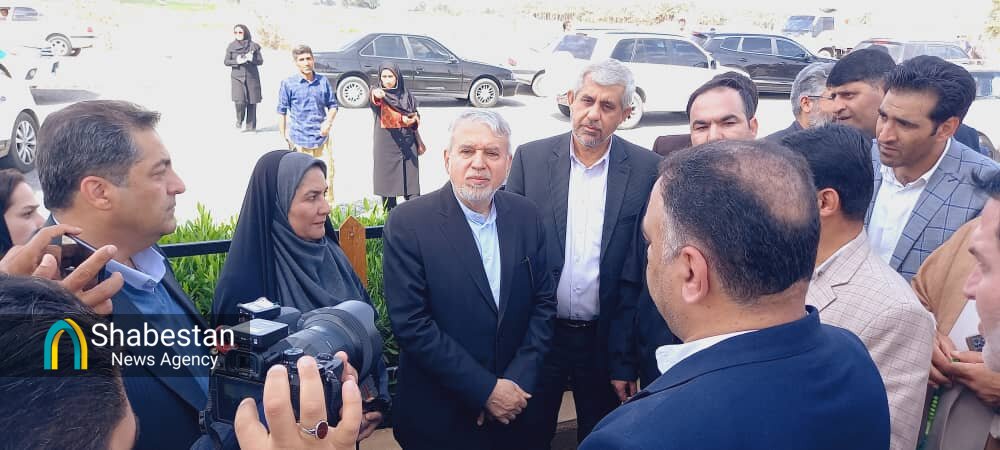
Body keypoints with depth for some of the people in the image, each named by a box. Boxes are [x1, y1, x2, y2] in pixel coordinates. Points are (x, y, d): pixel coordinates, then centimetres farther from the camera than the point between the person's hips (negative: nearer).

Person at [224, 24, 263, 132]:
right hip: (237, 77, 0)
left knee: (252, 102, 0)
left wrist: (252, 59, -18)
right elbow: (226, 61, 6)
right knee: (240, 101, -14)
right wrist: (237, 61, -13)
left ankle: (251, 126, 12)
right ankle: (239, 120, 14)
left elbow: (261, 61, 3)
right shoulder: (231, 46, 4)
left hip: (252, 77, 0)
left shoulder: (253, 45, 2)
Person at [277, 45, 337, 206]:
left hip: (322, 138, 2)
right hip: (299, 140, -2)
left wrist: (328, 121, -6)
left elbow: (333, 105, 13)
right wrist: (284, 138, -2)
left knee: (327, 177, 5)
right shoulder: (288, 84, -3)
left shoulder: (323, 81, 4)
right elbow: (282, 112, 0)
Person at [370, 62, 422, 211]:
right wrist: (376, 95, -52)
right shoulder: (378, 92, -2)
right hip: (386, 144, -2)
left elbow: (415, 117, 16)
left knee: (411, 180, -2)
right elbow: (375, 102, -28)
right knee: (387, 179, 1)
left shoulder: (406, 94, 7)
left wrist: (414, 118, -8)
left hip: (407, 143, 2)